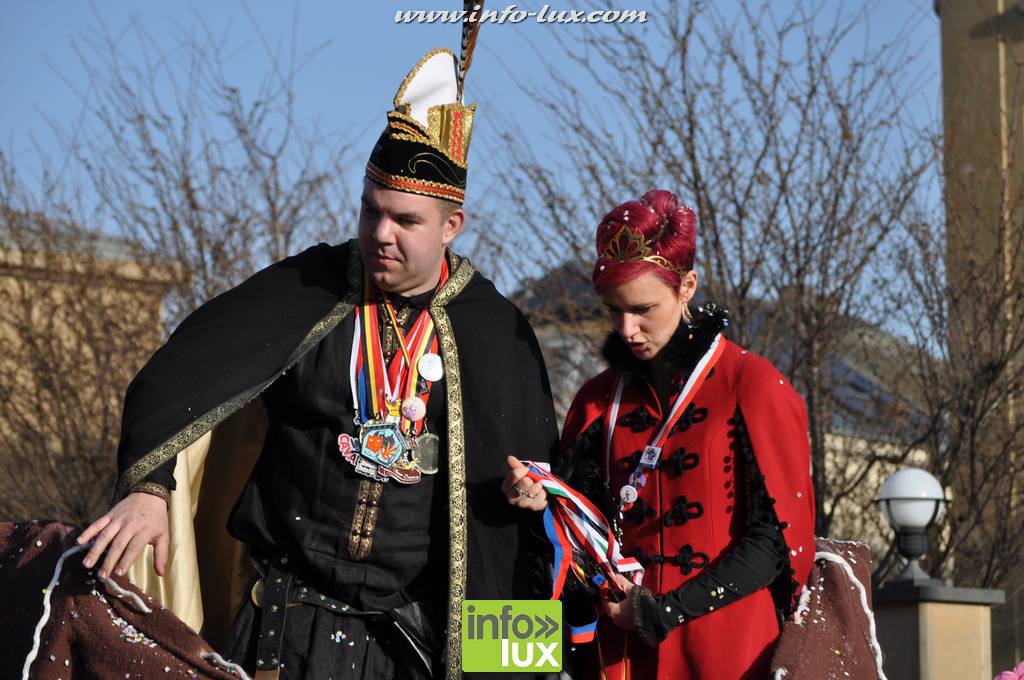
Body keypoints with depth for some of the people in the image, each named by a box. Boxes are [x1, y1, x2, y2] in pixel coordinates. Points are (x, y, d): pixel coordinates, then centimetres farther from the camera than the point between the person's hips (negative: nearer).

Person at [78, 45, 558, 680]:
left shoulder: (498, 334, 0)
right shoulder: (308, 290, -1)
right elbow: (179, 376, -6)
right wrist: (147, 486, -22)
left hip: (419, 628, 0)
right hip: (291, 619, 0)